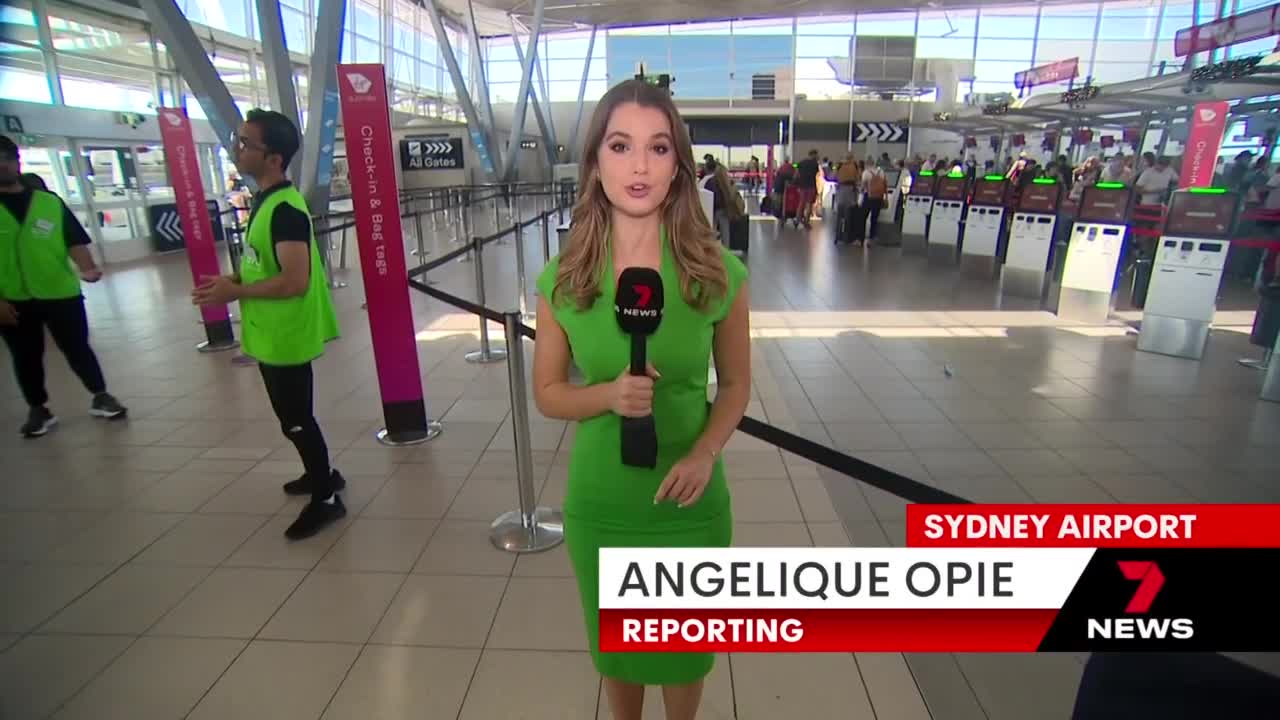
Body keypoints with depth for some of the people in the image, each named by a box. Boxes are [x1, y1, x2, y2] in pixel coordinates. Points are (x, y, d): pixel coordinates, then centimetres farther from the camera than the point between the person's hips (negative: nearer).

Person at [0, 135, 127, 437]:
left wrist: (86, 269, -21)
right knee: (26, 358, 12)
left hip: (60, 293, -1)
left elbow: (75, 241, -1)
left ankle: (101, 396, 19)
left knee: (78, 348, 5)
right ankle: (38, 409, 25)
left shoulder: (50, 202, 1)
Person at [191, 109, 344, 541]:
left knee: (296, 420, 2)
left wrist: (236, 292, -18)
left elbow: (295, 280, -28)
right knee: (293, 416, 22)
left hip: (286, 336, -10)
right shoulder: (265, 199, 9)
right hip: (270, 334, 10)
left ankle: (326, 500, 17)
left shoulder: (285, 209, -22)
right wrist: (233, 279, 4)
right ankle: (320, 474, 40)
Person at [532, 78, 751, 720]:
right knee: (614, 643, 25)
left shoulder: (718, 272, -13)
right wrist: (607, 394, -22)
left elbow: (735, 384, -1)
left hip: (689, 502, 0)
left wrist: (704, 453, -19)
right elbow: (547, 392, -2)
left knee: (685, 643, 23)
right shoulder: (564, 278, -11)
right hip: (597, 504, 1)